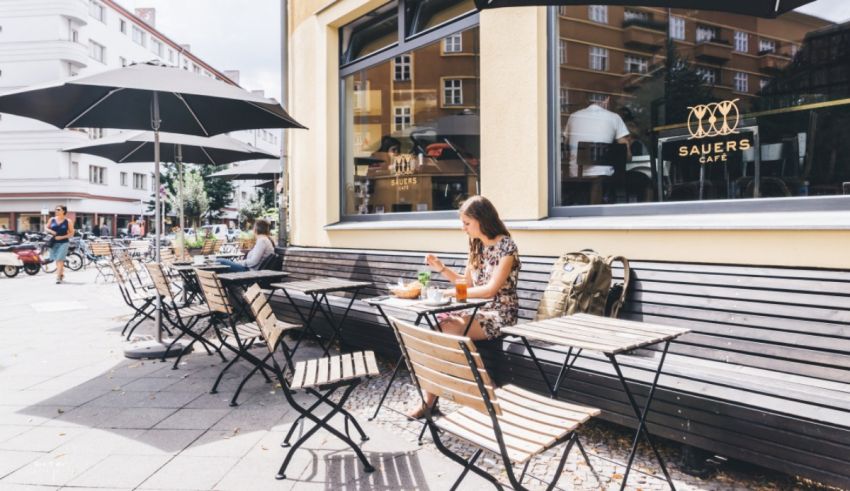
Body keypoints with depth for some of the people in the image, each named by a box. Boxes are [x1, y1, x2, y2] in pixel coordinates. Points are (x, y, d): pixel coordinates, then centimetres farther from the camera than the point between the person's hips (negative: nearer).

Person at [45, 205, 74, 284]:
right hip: (54, 243, 4)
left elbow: (71, 233, -2)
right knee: (57, 260, 11)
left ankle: (58, 277, -14)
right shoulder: (52, 219, 7)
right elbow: (46, 228, 15)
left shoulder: (68, 221, -2)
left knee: (60, 260, -13)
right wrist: (50, 231, -7)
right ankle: (61, 274, 27)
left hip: (63, 243, -4)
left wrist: (62, 237, -14)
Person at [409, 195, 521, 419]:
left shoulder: (506, 246, -12)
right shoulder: (478, 246, 13)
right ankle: (429, 396, -18)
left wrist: (453, 292, -16)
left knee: (445, 330, -25)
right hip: (480, 310, 7)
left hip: (499, 315, -7)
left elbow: (491, 289, -19)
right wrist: (441, 269, 5)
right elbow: (467, 282, 19)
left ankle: (431, 398, -10)